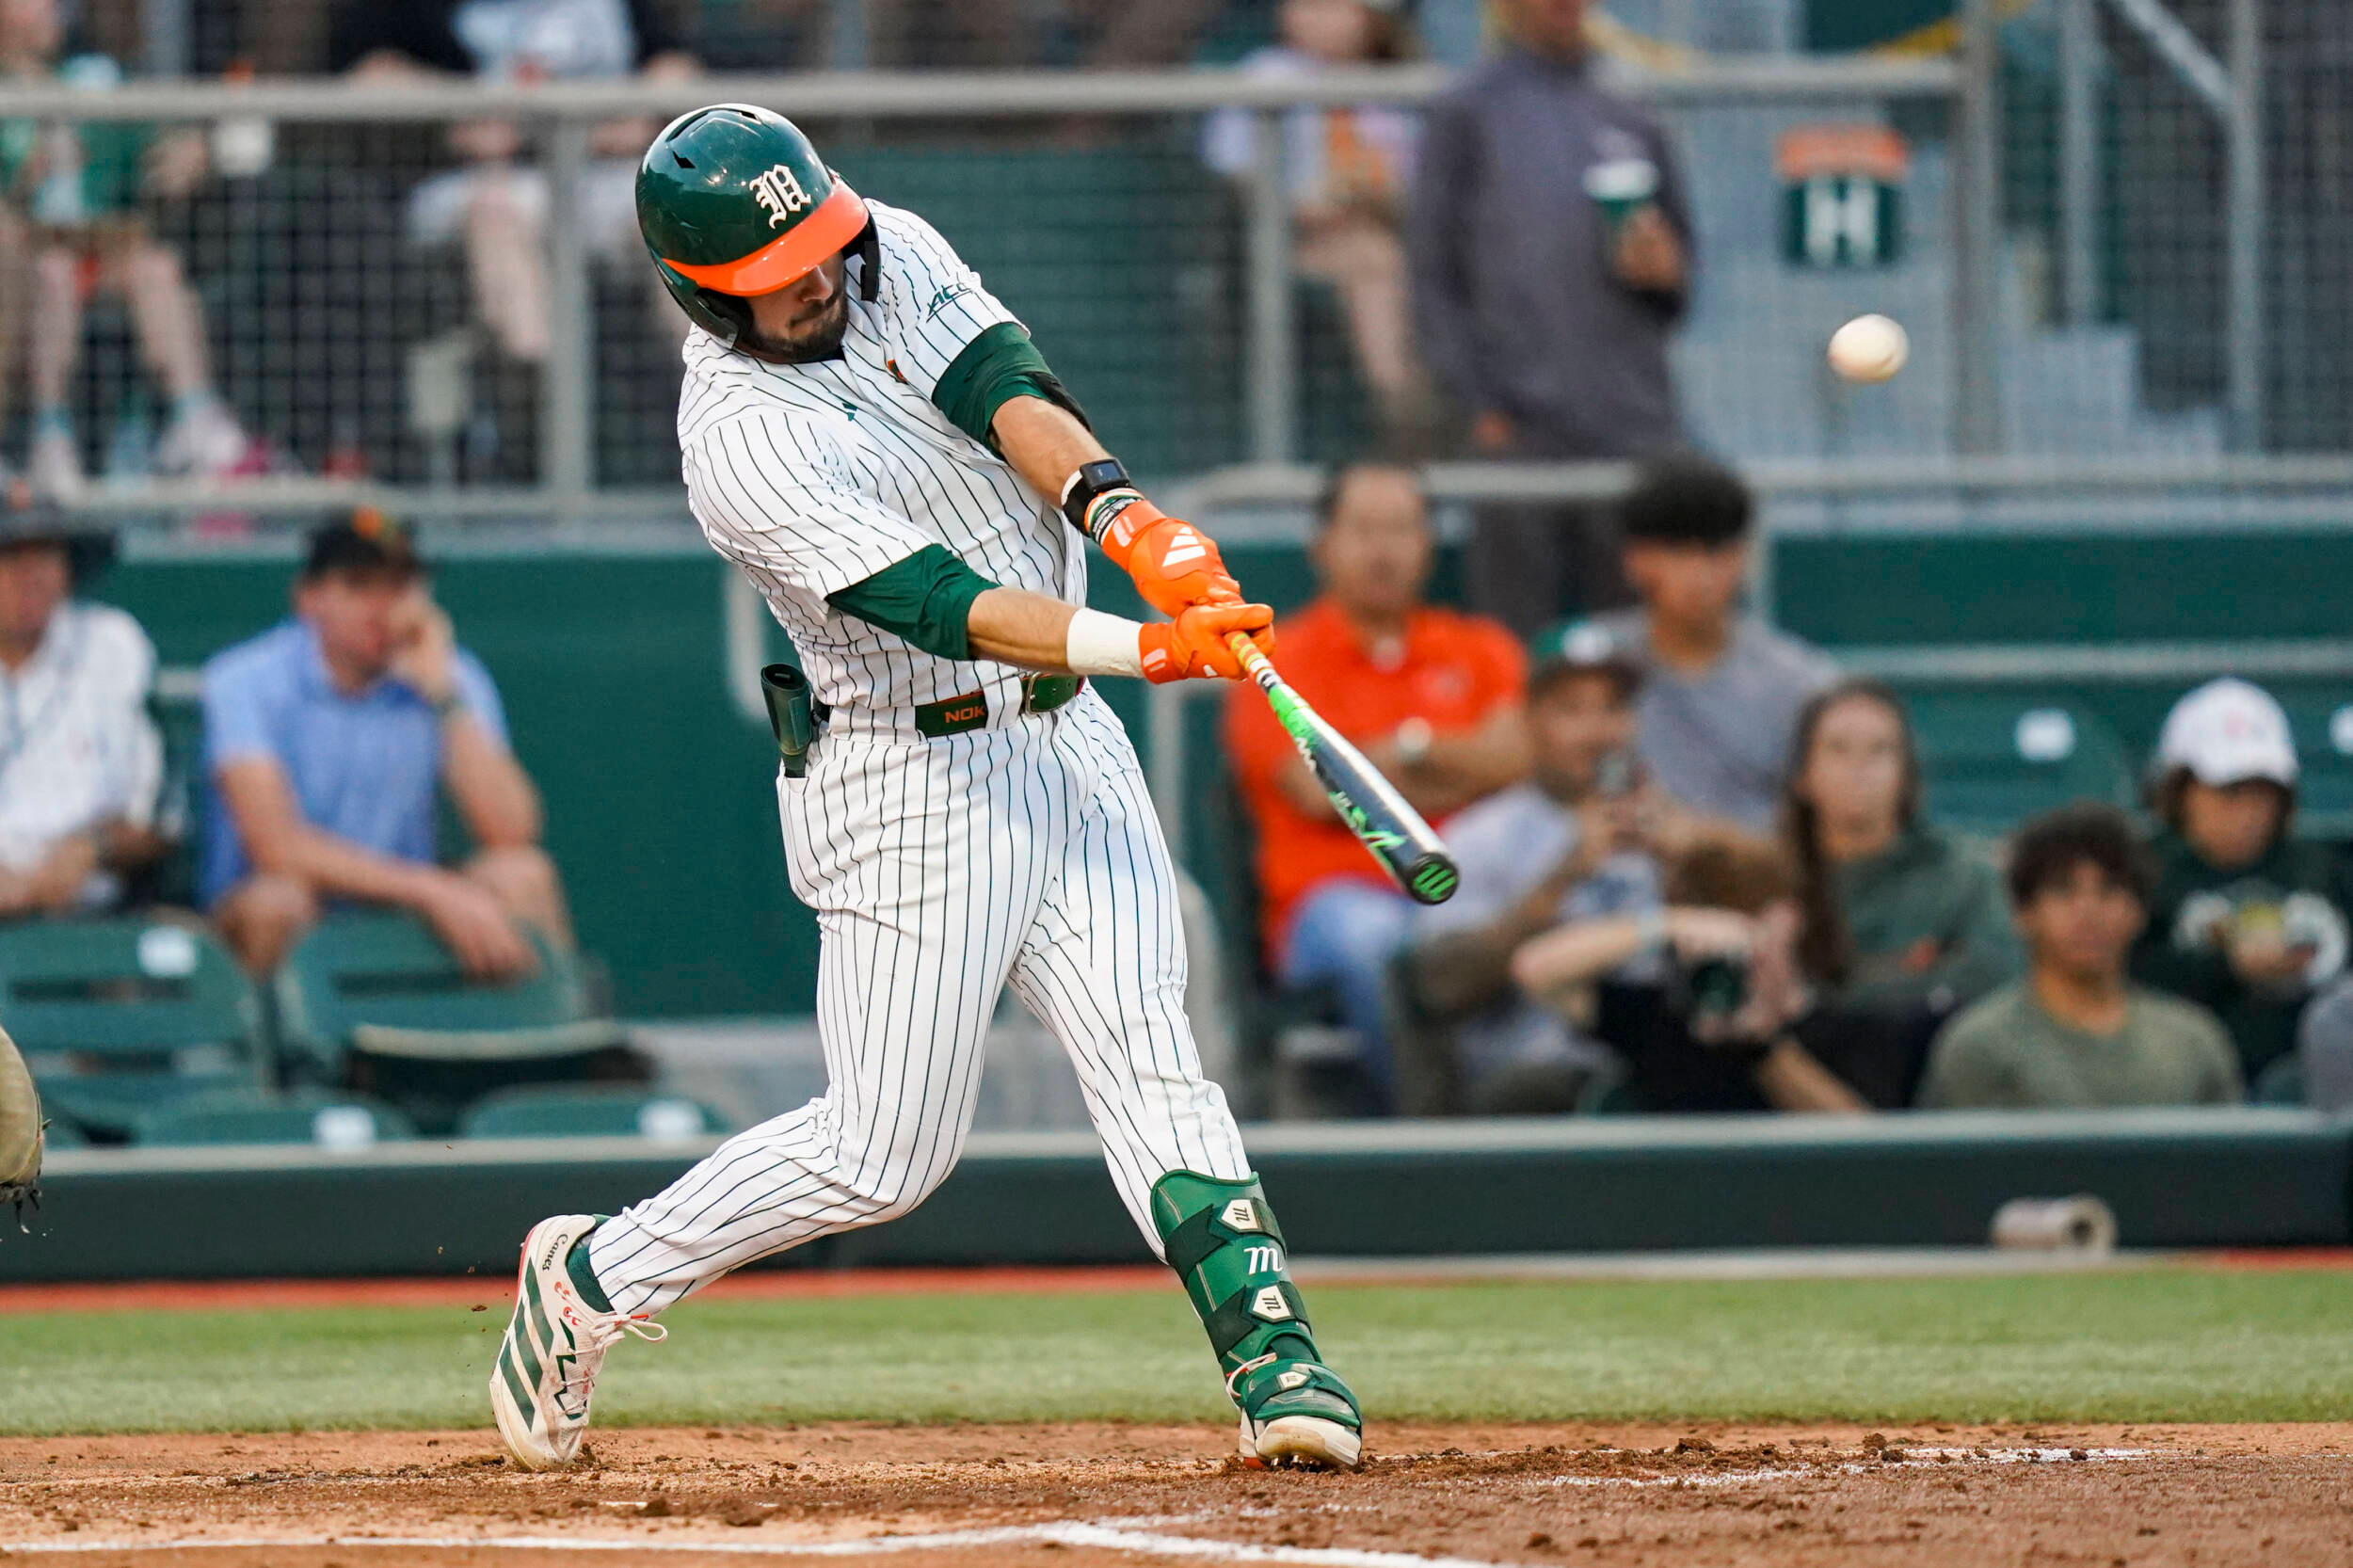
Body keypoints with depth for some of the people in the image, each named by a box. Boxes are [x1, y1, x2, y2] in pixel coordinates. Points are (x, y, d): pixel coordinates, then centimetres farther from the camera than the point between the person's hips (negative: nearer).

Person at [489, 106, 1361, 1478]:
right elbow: (940, 604, -30)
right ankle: (588, 1283, 17)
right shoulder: (740, 443, -21)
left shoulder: (891, 254, 0)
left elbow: (1009, 396, -14)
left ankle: (1277, 1363, -14)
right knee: (884, 1157, -1)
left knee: (1148, 1058, -7)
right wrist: (1149, 646, -42)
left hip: (1067, 736, 6)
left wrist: (1124, 514, -34)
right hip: (913, 784, -6)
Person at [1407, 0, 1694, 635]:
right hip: (1520, 432, -4)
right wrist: (1482, 408, -9)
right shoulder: (1465, 118, 7)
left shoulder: (1635, 129, 19)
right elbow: (1434, 275, 2)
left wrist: (1660, 272, -1)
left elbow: (1676, 289, 24)